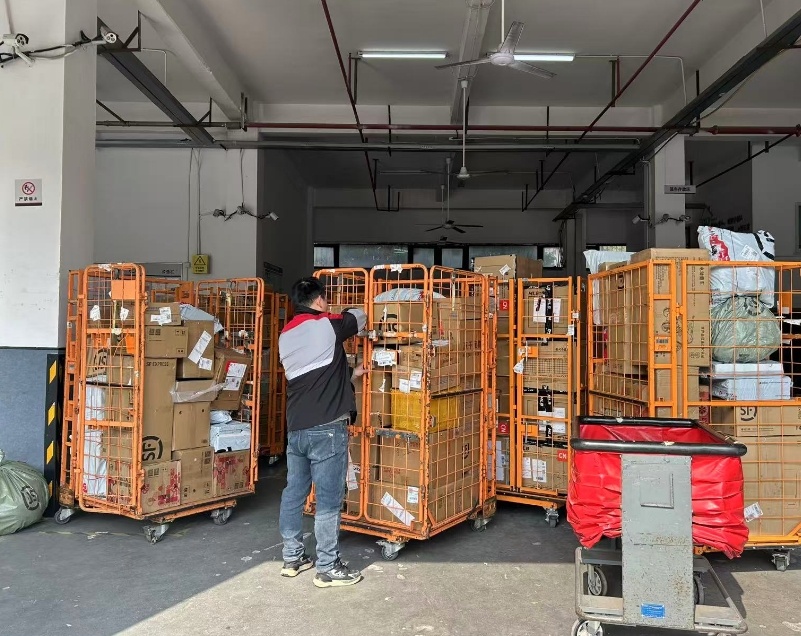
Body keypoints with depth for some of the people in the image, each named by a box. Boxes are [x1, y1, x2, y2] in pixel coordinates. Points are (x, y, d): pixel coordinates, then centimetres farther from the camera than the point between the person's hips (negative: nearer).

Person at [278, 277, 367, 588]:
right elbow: (360, 317, 11)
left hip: (296, 427, 8)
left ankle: (292, 557, 25)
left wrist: (350, 372, 31)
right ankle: (328, 569, 7)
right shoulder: (327, 325, -7)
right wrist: (338, 315, 32)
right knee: (328, 498, -1)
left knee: (294, 492, 14)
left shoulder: (285, 335, 14)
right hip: (326, 427, -7)